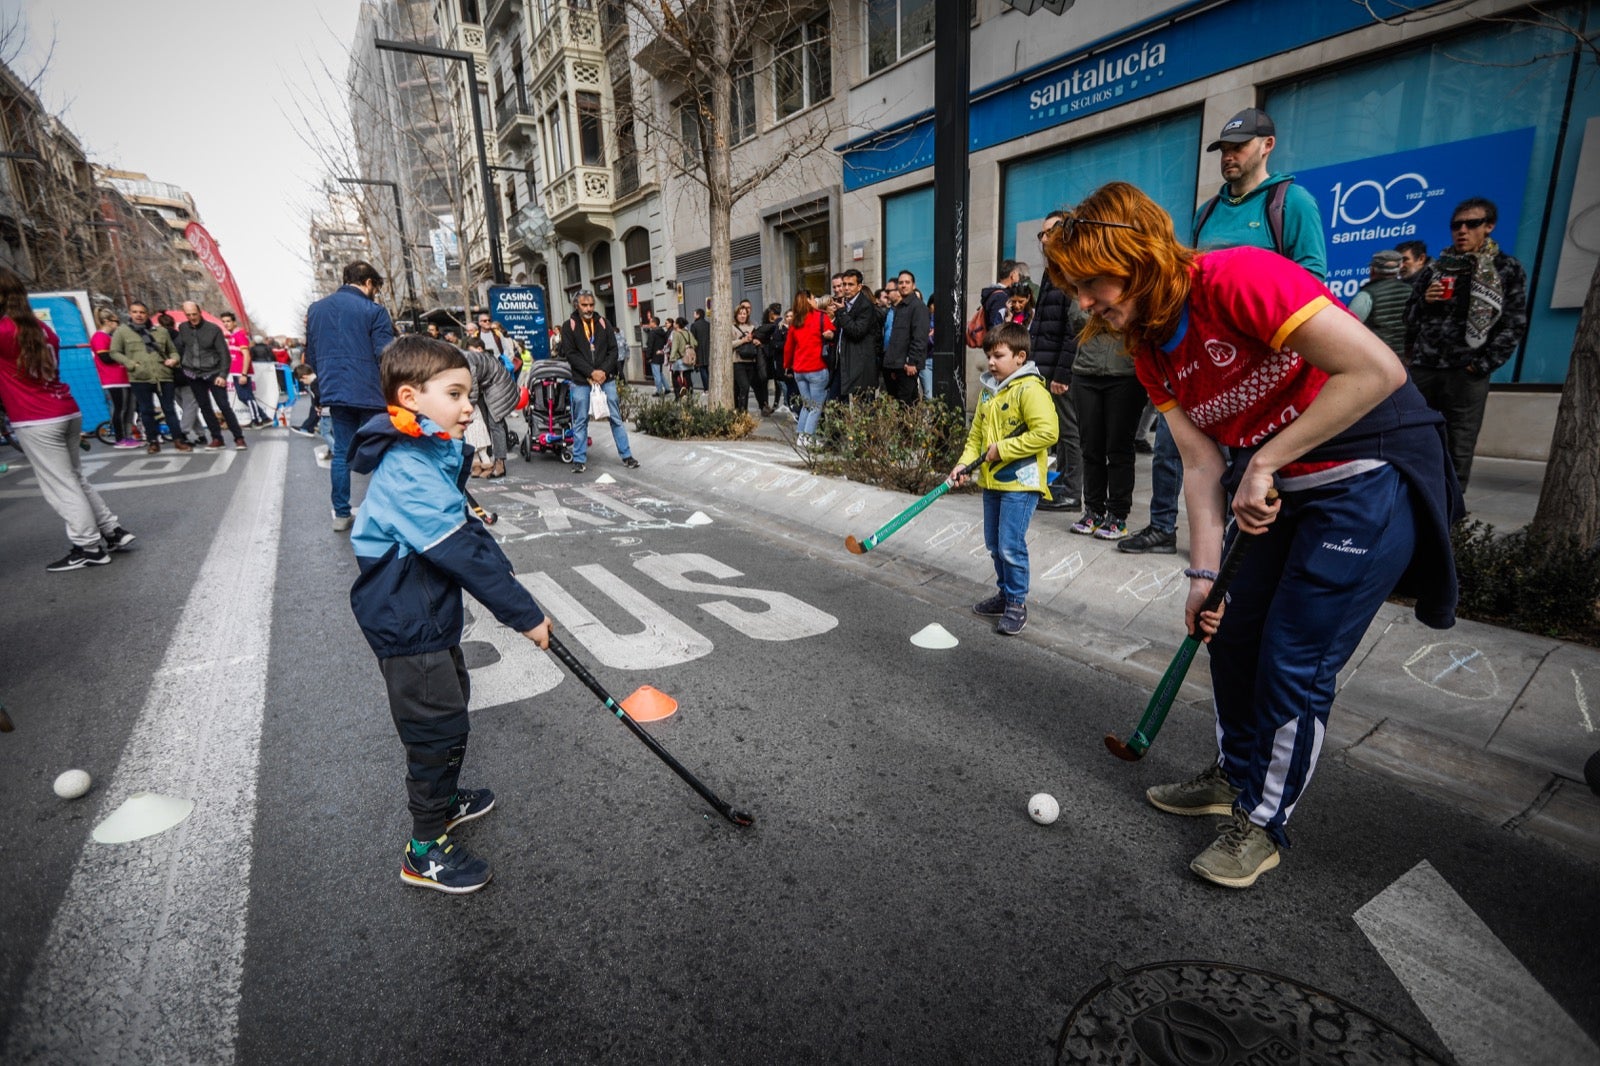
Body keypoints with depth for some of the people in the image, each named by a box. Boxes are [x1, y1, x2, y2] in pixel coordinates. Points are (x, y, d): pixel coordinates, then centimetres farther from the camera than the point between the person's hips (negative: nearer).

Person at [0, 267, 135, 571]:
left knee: (60, 487, -1)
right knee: (75, 480, 17)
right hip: (67, 412, 7)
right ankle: (113, 531, 17)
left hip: (36, 423, -7)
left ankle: (89, 548, 3)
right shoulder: (42, 329, 11)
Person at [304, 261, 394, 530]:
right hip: (369, 392, -5)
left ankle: (341, 514, 14)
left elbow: (311, 356, 16)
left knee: (341, 452, 11)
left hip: (334, 390, 5)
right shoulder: (373, 310, -8)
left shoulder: (316, 308, 12)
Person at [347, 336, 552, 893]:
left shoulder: (431, 456, 5)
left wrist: (513, 592, 4)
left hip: (431, 616, 10)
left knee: (451, 712, 25)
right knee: (437, 728, 2)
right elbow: (462, 554, -31)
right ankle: (426, 849, 21)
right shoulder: (408, 473, -27)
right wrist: (524, 614, -25)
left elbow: (471, 535, 8)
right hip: (409, 627, -10)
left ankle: (444, 800, 46)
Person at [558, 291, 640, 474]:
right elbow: (570, 354, -6)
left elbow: (613, 350, 5)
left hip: (606, 378, 2)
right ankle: (579, 459, 12)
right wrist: (591, 372, -15)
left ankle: (626, 455, 11)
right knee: (580, 422, 4)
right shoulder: (569, 326, 2)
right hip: (581, 381, -2)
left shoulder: (603, 323, 9)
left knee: (616, 418, 4)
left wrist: (604, 371, -10)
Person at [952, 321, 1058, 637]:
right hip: (992, 481, 8)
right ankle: (1005, 593, 31)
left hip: (1020, 482, -8)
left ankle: (1017, 603, 10)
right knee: (994, 544, 15)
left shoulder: (1030, 390, -14)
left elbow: (1046, 432, -23)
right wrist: (964, 462, 1)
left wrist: (1003, 449, -20)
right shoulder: (988, 390, 12)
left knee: (1011, 545, -7)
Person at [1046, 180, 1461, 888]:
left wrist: (1262, 463, -25)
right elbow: (1202, 466, -1)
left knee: (1294, 664, -4)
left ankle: (1262, 824, 18)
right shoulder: (1151, 353, 1)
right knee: (1231, 631, 12)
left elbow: (1376, 370, -27)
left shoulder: (1236, 278, -23)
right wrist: (1203, 573, -5)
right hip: (1280, 485, 8)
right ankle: (1234, 776, 34)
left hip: (1372, 476, -8)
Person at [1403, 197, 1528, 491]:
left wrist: (1483, 365, -7)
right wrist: (1424, 300, -6)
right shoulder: (1434, 269, 13)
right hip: (1422, 368, 2)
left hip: (1466, 373, -2)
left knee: (1459, 449, -1)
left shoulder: (1508, 270, 6)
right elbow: (1410, 317, 14)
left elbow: (1514, 325, 2)